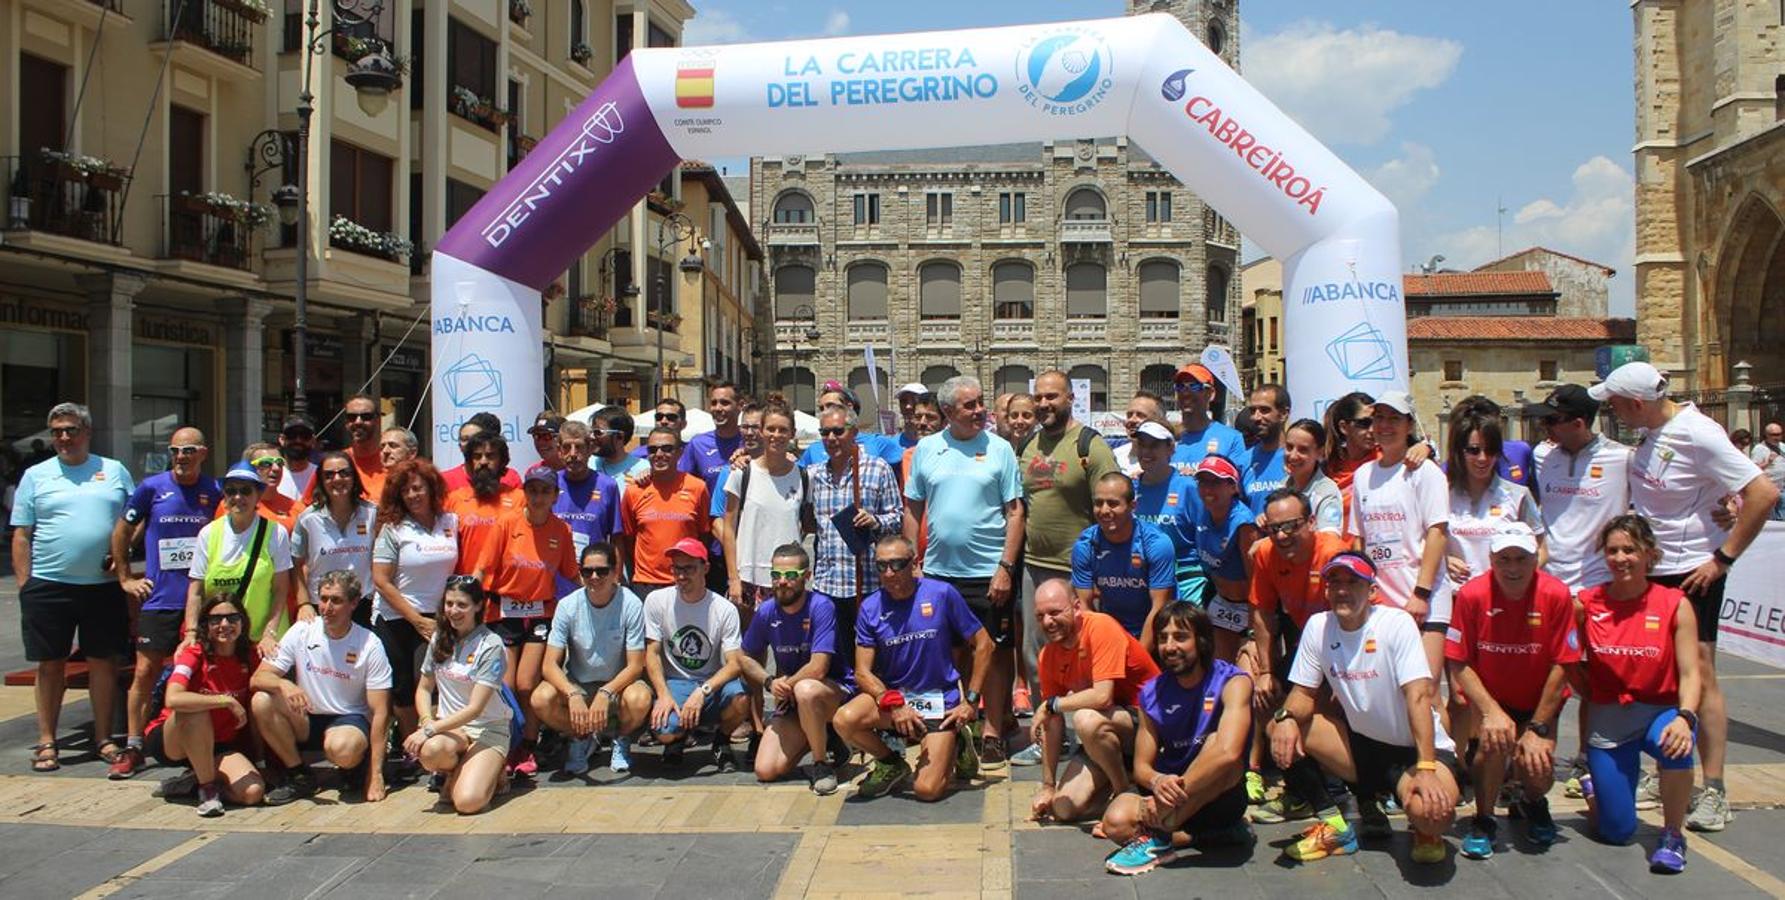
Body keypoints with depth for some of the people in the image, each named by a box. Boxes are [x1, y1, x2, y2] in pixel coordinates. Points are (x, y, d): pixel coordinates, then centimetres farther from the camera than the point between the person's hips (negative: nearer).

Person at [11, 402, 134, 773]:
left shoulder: (114, 471, 9)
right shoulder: (36, 476, 7)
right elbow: (21, 536, 6)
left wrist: (122, 557, -6)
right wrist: (25, 585, -1)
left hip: (104, 586, 0)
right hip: (48, 585, 0)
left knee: (103, 662, 6)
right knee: (51, 664, 6)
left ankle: (104, 738, 16)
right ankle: (46, 742, 17)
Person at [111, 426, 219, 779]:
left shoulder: (215, 492, 3)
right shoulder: (151, 488, -1)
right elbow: (122, 532, 9)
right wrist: (126, 578, 7)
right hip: (160, 599, -1)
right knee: (146, 672, 0)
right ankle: (133, 747, 10)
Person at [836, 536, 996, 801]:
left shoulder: (942, 594, -10)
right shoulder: (870, 608, -4)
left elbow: (983, 644, -3)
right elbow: (863, 672, -5)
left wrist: (971, 701, -6)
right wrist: (892, 704, -23)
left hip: (939, 700, -2)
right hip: (892, 694, 3)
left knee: (927, 790, -16)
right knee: (845, 720, -28)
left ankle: (955, 747, 19)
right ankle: (891, 765, 4)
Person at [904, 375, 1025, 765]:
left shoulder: (999, 449, 0)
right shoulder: (926, 449, 6)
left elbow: (1015, 512, -2)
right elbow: (913, 510, 10)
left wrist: (1006, 568, -9)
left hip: (988, 572, -2)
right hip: (938, 571, 2)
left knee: (994, 653, 4)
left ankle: (992, 733, 14)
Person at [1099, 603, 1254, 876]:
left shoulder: (1232, 682, -13)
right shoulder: (1152, 693, 0)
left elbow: (1229, 753, -31)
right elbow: (1142, 766, -1)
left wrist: (1177, 785, -28)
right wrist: (1157, 781, -26)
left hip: (1221, 796, -3)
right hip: (1171, 792, 3)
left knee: (1217, 743, -34)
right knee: (1116, 822, -27)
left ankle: (1157, 835, -25)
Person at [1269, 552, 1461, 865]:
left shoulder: (1396, 623, -16)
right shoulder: (1317, 626, -4)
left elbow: (1419, 696, -24)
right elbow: (1304, 692, 1)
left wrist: (1426, 769, -33)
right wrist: (1286, 718, -24)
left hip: (1414, 749, -4)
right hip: (1361, 743, 5)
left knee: (1432, 812, -34)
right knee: (1280, 730, -14)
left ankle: (1425, 831, 7)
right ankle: (1333, 826, -1)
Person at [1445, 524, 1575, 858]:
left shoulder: (1556, 595, -17)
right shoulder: (1471, 594, -18)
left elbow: (1560, 667, -12)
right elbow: (1459, 665, -12)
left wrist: (1538, 729, -13)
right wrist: (1491, 711, -24)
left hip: (1538, 702, 1)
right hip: (1489, 697, 0)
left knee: (1538, 772, -20)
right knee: (1495, 739, -30)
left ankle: (1533, 803, 21)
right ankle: (1483, 821, -3)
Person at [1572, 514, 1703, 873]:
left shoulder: (1674, 605, -6)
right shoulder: (1586, 604, -5)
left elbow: (1690, 673, -12)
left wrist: (1685, 717, -27)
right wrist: (1589, 692, -6)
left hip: (1661, 713, 0)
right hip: (1607, 721, 1)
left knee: (1675, 744, -38)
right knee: (1616, 831, -2)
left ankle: (1672, 836, -12)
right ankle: (1595, 787, 36)